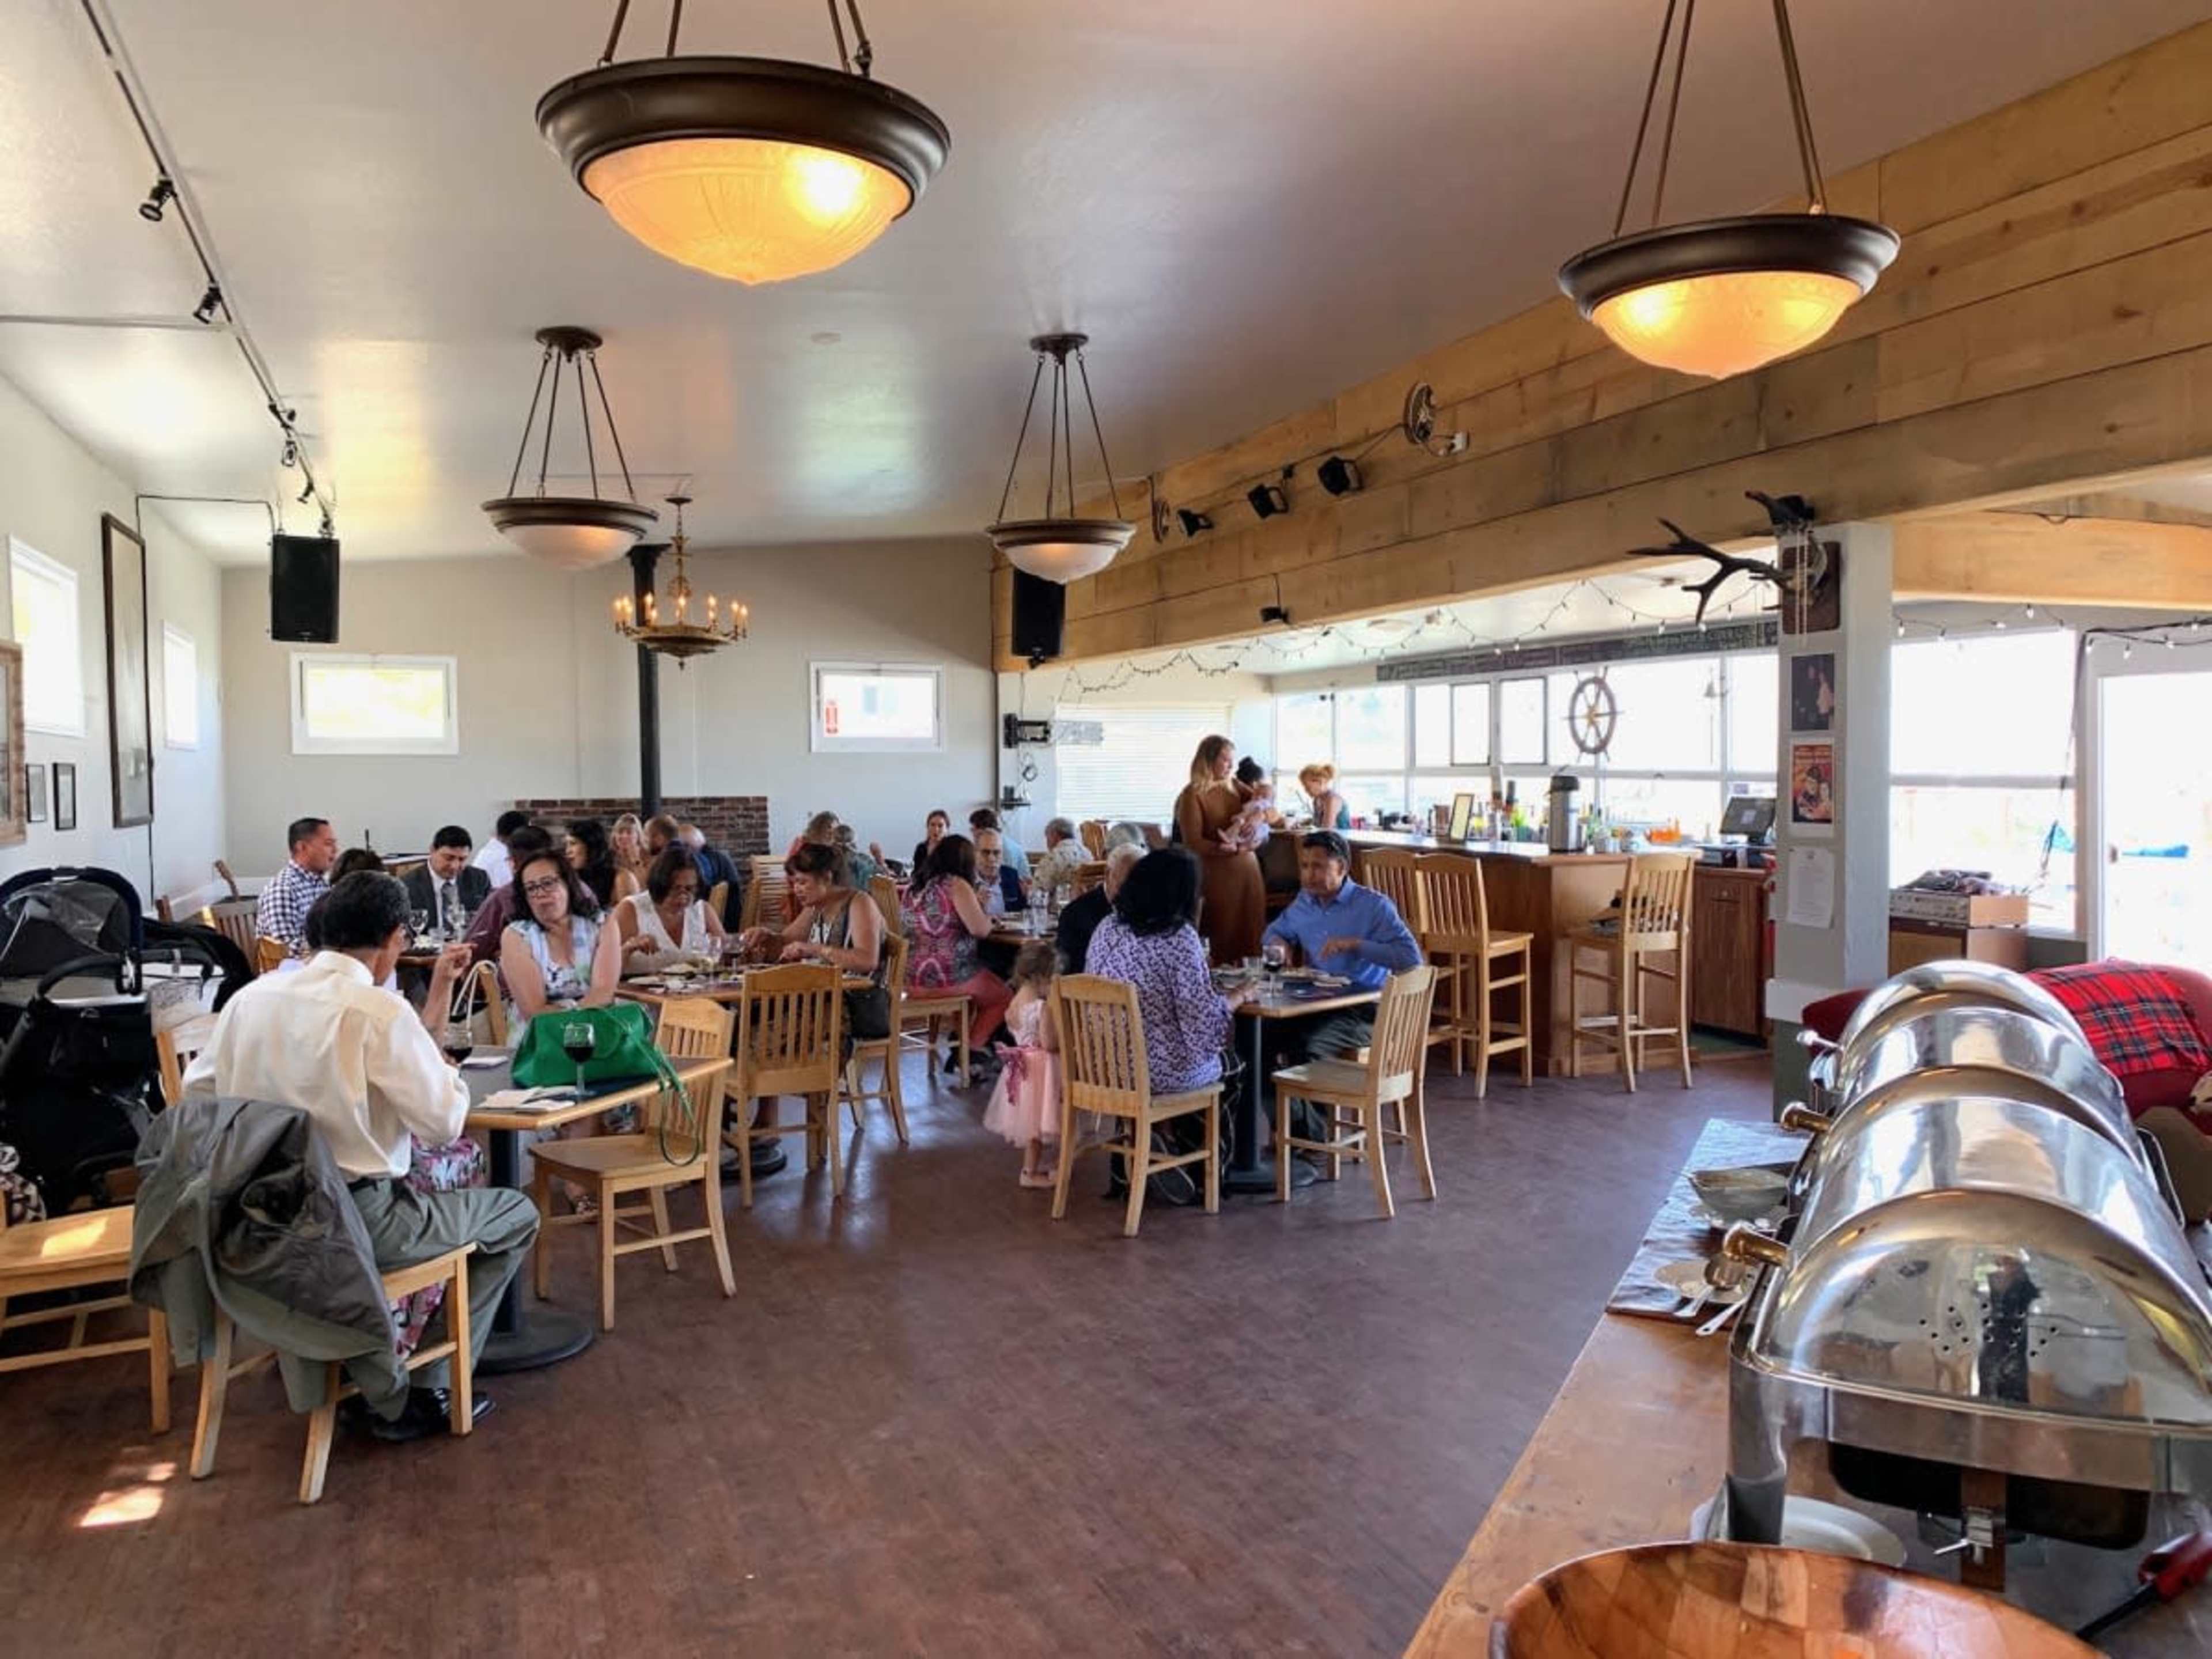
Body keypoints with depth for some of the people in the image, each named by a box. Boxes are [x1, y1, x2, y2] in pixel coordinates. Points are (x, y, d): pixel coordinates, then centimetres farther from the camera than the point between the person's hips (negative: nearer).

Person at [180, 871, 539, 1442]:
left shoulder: (251, 996, 1)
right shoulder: (380, 1010, -18)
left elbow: (195, 1091, 10)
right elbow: (443, 1123, -15)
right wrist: (447, 1067, 4)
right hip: (352, 1222, -7)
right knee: (517, 1214, 12)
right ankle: (426, 1391, 14)